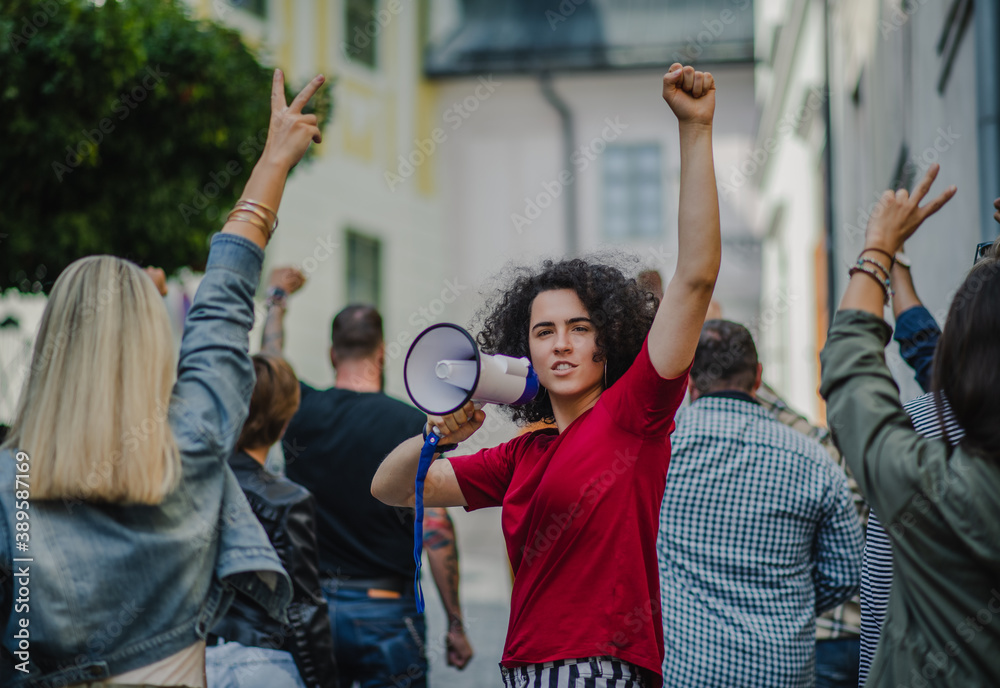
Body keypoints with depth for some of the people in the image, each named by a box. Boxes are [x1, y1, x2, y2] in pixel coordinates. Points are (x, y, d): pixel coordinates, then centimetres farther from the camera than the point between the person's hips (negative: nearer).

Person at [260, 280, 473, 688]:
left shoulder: (300, 411, 0)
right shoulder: (411, 424, -9)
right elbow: (436, 529, -11)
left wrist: (277, 300, 42)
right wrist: (456, 625, -5)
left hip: (311, 606, 3)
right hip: (387, 609, -3)